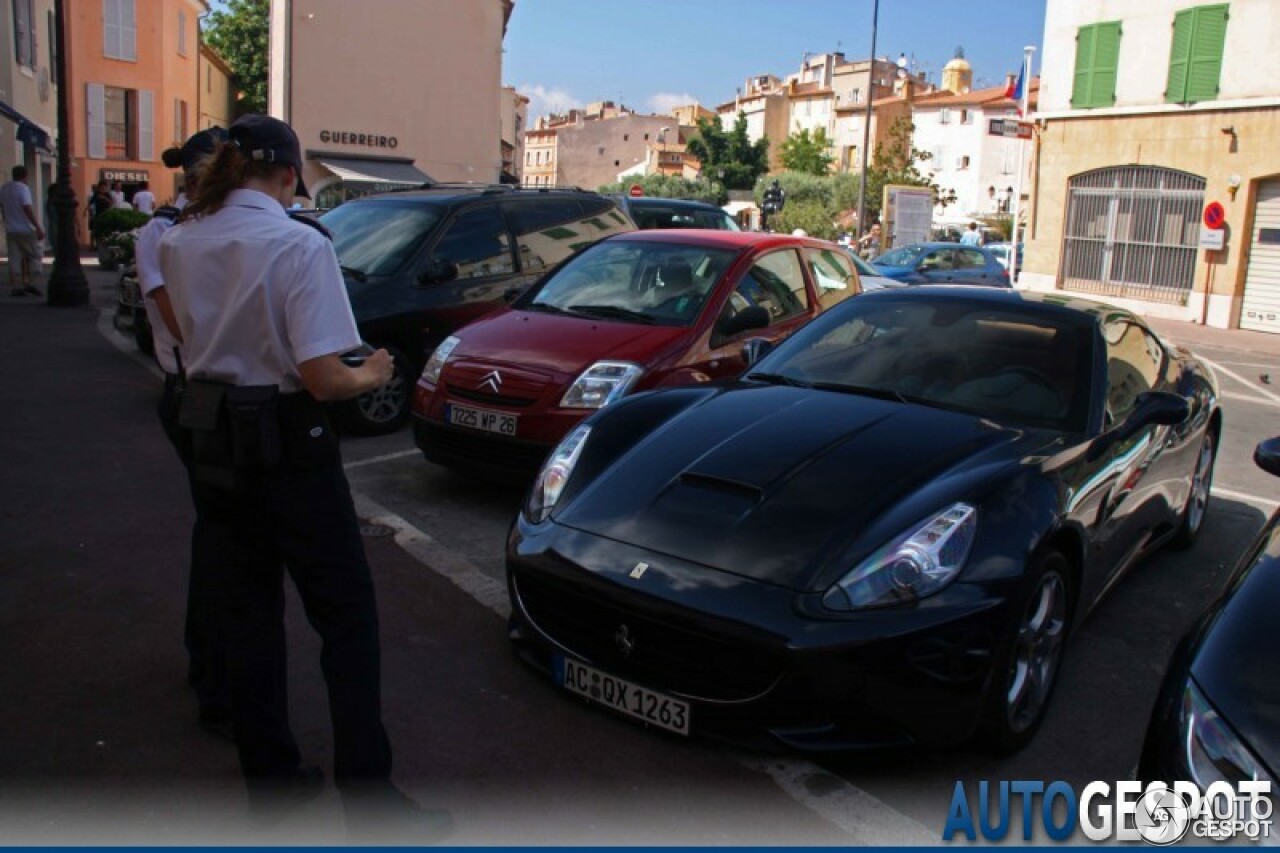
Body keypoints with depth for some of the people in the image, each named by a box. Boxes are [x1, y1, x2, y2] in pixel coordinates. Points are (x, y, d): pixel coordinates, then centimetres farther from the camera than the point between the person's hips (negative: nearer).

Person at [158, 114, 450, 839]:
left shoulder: (181, 244, 3)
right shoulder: (300, 244, -16)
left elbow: (196, 339, 13)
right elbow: (324, 378, -21)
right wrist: (374, 375, -2)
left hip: (212, 445, 7)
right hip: (288, 451, -6)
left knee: (249, 611, 16)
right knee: (348, 618, 5)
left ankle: (271, 776, 29)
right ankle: (368, 794, 11)